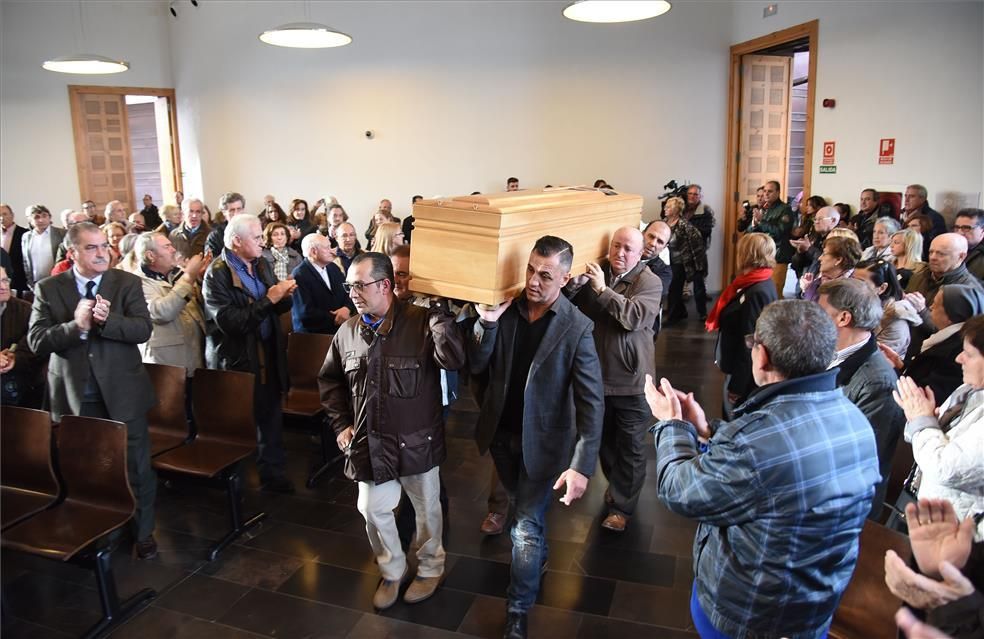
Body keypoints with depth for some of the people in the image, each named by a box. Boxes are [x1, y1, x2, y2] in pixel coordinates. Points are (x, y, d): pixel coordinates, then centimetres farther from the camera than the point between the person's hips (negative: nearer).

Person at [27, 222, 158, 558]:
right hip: (74, 395, 1)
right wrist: (76, 325, -24)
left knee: (137, 467, 7)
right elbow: (37, 341, -8)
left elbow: (143, 329, -11)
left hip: (121, 391, -1)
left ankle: (143, 532, 25)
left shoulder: (127, 282, -1)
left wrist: (107, 320, -28)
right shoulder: (48, 289, 0)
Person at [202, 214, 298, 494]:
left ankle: (273, 475, 26)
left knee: (271, 419, 13)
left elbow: (276, 309, 14)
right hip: (236, 361, -6)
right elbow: (231, 323, -24)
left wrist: (284, 297, -9)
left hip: (268, 356, 6)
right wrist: (269, 299, -25)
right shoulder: (217, 275, -15)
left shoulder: (262, 265, 6)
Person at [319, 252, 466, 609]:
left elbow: (454, 360, -32)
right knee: (373, 510, 14)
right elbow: (330, 380, 14)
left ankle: (430, 567, 41)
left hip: (417, 441, -4)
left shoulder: (421, 322, -16)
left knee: (427, 508, 15)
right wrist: (341, 424, 6)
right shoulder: (347, 332, -1)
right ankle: (391, 570, 39)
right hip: (369, 443, 4)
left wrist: (437, 310, -32)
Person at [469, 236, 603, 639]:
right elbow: (475, 366, -11)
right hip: (501, 434, 4)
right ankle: (537, 558, 54)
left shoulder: (576, 328, -20)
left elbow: (591, 401, -22)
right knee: (523, 510, 25)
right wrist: (487, 324, -27)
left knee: (527, 525, 1)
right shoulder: (505, 309, -10)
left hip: (542, 441, -4)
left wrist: (581, 465, -29)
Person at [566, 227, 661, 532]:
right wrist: (575, 284, -26)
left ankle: (622, 506, 23)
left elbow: (635, 317, -26)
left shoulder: (649, 282, -10)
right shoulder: (595, 273, 0)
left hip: (630, 381, -4)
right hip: (596, 376, 4)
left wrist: (603, 290, -28)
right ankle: (616, 484, 46)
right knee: (604, 440, 22)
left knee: (630, 447, 8)